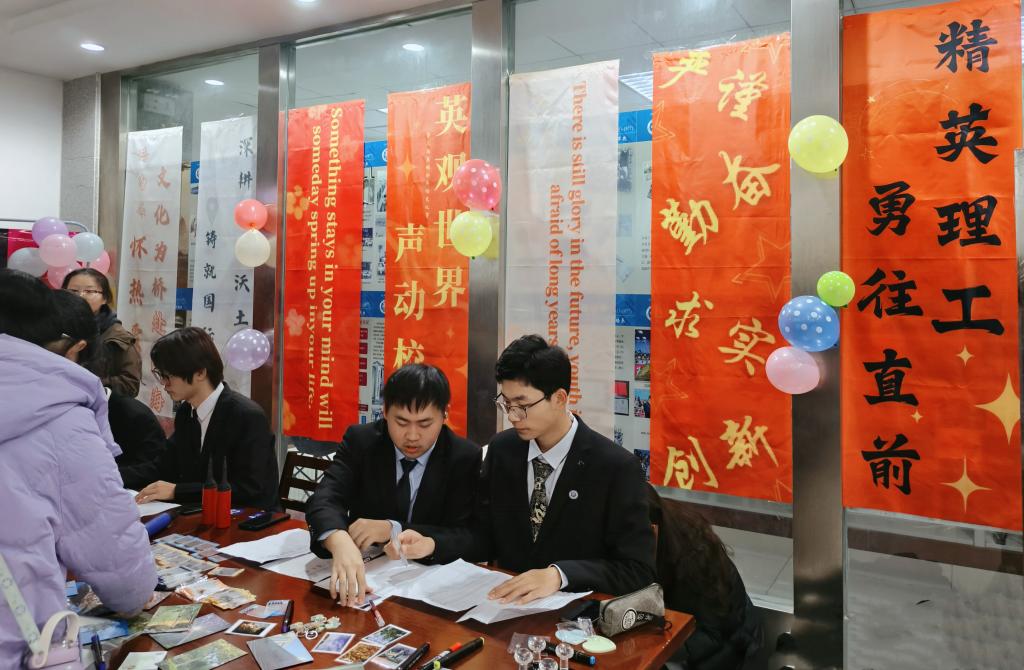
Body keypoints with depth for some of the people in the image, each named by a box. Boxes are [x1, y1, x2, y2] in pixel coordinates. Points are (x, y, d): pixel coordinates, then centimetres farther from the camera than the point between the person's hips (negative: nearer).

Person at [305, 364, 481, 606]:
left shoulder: (464, 457, -8)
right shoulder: (360, 441, -6)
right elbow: (324, 500, -21)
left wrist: (392, 529, -23)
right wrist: (341, 544, -43)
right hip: (364, 573, 1)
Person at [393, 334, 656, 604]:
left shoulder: (618, 468, -15)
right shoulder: (501, 449, 0)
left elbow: (639, 570, -15)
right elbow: (485, 535, 7)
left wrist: (559, 575, -29)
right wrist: (431, 544, -11)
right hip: (508, 599, 3)